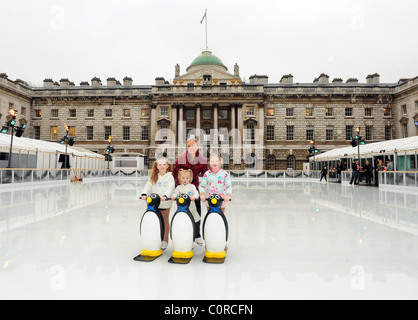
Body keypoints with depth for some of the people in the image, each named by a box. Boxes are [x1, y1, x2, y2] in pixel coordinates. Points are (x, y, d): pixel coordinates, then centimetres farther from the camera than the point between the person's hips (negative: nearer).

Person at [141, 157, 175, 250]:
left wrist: (165, 196, -30)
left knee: (165, 221, 10)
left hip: (165, 203, -3)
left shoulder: (170, 177, -3)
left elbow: (170, 188, -14)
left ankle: (165, 240, 22)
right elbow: (148, 186, 1)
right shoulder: (153, 176, 8)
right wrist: (144, 194, -15)